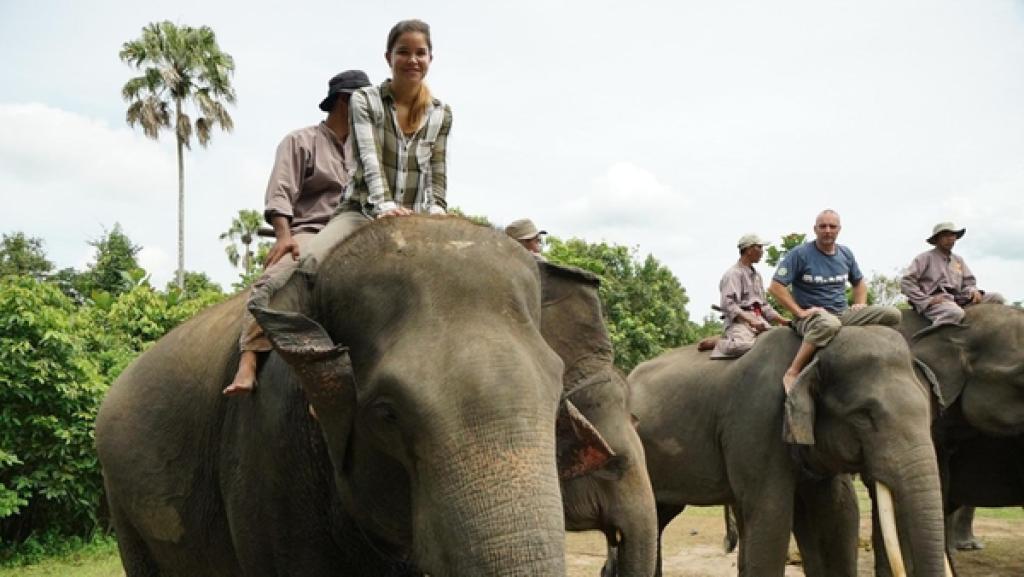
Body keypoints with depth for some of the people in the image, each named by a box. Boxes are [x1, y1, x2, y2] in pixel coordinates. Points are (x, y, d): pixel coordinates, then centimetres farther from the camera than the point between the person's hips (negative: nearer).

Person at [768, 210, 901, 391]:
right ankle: (792, 373, -33)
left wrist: (860, 305, 9)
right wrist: (800, 312, -15)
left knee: (892, 314, -11)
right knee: (829, 324, -44)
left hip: (843, 314, 6)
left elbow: (859, 282, 28)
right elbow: (775, 287, -11)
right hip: (811, 317, -6)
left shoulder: (846, 254, 12)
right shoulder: (800, 254, -7)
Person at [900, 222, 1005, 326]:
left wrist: (973, 291, -2)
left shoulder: (958, 260, 26)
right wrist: (926, 300, -14)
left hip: (957, 299, 7)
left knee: (996, 298, -5)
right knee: (955, 313, -40)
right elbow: (906, 282, -4)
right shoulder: (925, 258, 6)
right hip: (936, 301, -7)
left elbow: (968, 283, 24)